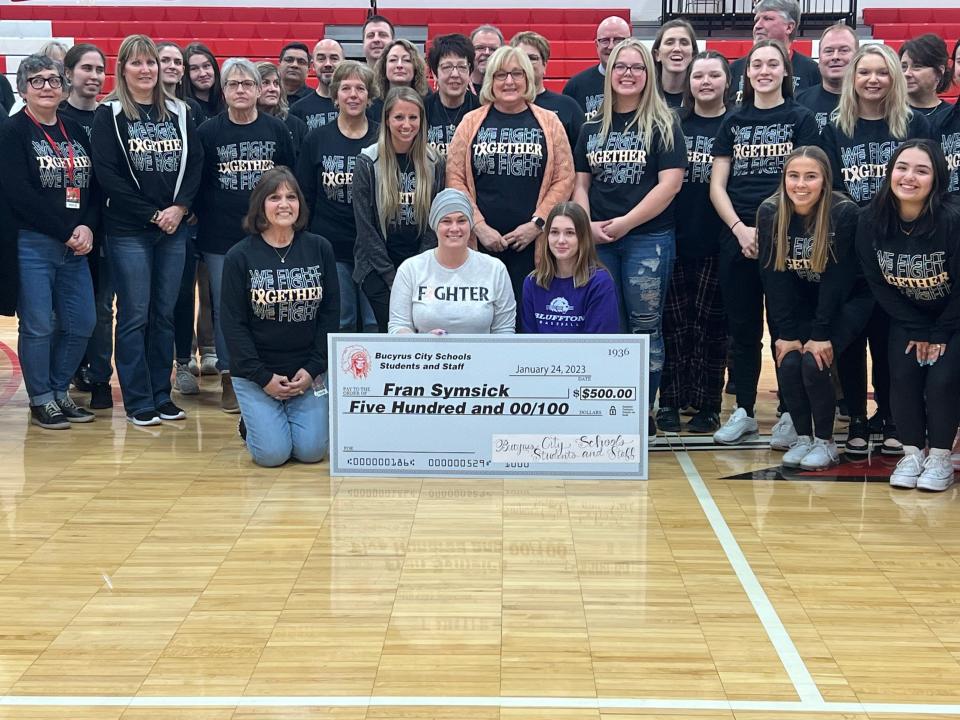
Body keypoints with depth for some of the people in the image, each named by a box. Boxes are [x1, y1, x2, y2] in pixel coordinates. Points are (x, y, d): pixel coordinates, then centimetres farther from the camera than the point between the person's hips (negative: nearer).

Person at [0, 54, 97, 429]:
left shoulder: (76, 131, 13)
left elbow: (94, 186, 10)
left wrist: (87, 227, -8)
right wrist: (66, 231, -14)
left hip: (75, 245, 6)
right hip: (32, 244, -6)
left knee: (81, 324, 6)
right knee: (38, 326, -2)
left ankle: (59, 391, 23)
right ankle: (41, 401, 12)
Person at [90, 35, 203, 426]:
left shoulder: (177, 112, 10)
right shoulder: (109, 114, -2)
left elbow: (195, 163, 7)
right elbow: (107, 174, -8)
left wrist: (179, 207, -9)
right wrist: (152, 214, -11)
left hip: (174, 228, 4)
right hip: (128, 231, -4)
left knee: (164, 314, 9)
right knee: (134, 316, 0)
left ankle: (161, 395, 19)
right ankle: (138, 401, 8)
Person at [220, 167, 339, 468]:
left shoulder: (319, 249, 0)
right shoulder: (239, 257, -5)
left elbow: (330, 313, 2)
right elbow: (233, 324, -5)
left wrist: (313, 369, -6)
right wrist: (264, 378, -11)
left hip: (309, 371, 2)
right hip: (255, 373, -2)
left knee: (312, 450, -9)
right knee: (273, 453, -12)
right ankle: (252, 423, 23)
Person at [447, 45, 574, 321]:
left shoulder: (548, 122, 8)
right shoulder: (471, 123, 8)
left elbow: (564, 178, 4)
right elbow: (455, 179, 3)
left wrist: (536, 224, -6)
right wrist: (479, 226, -7)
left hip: (534, 243, 0)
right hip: (481, 243, 0)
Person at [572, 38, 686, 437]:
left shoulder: (663, 124, 1)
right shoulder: (591, 128, 13)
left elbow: (670, 182, -8)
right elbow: (580, 182, 12)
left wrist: (626, 222, -12)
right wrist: (587, 225, -6)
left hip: (648, 238, -3)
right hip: (597, 241, 3)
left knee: (644, 327, -1)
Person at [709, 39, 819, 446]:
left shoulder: (801, 119, 4)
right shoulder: (733, 122, 12)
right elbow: (717, 184, 8)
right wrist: (740, 228, -7)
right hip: (738, 238, 3)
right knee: (742, 328, 7)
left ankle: (790, 415, 6)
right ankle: (743, 412, 15)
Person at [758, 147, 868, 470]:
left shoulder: (844, 212, -22)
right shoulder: (770, 212, -13)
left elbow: (838, 278, -22)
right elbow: (774, 277, -12)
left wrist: (821, 334, -23)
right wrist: (786, 333, -16)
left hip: (845, 303, -3)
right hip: (798, 307, 3)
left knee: (814, 362, -22)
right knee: (788, 362, -17)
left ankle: (826, 442, -3)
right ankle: (802, 438, 2)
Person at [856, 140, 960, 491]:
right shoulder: (871, 220, -17)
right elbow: (878, 284, -8)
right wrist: (917, 330, -10)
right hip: (907, 318, 3)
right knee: (903, 377, -15)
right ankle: (912, 452, 4)